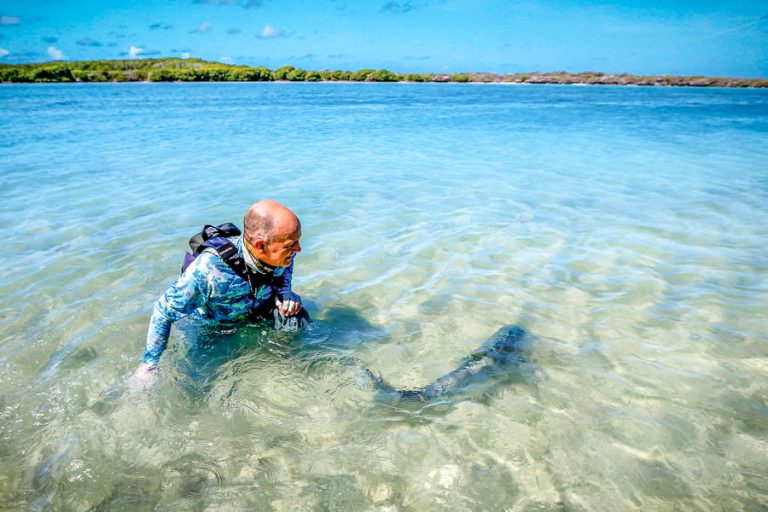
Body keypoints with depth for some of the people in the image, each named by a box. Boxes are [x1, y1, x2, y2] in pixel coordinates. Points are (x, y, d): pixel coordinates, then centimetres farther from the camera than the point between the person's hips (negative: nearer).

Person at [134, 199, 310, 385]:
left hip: (259, 306, 2)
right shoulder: (209, 269, -44)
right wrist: (149, 363, -25)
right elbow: (164, 311, -30)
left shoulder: (283, 253, -30)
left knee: (296, 318, -20)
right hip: (214, 324, -2)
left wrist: (284, 290, -21)